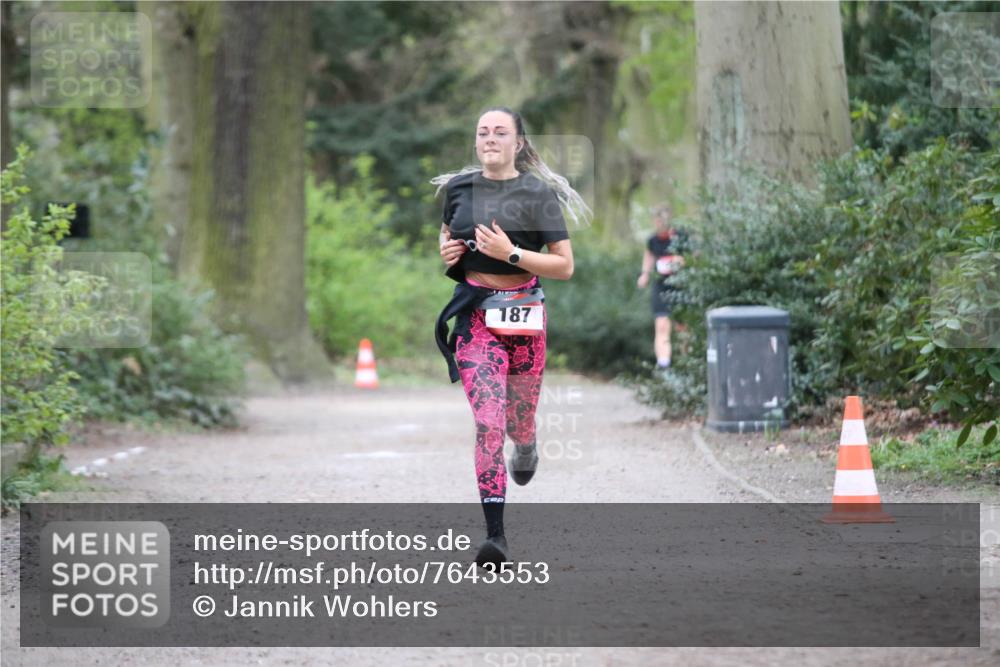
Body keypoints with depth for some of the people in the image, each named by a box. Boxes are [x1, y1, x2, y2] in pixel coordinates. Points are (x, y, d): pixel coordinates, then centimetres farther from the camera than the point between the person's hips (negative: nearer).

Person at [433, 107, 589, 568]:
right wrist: (447, 251, 3)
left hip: (524, 315, 0)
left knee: (518, 423, 11)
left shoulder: (539, 194, -4)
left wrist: (511, 253, -18)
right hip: (475, 316, 1)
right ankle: (495, 535, -17)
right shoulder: (458, 189, 6)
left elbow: (564, 266, -6)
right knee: (488, 423, -14)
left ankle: (526, 447, 53)